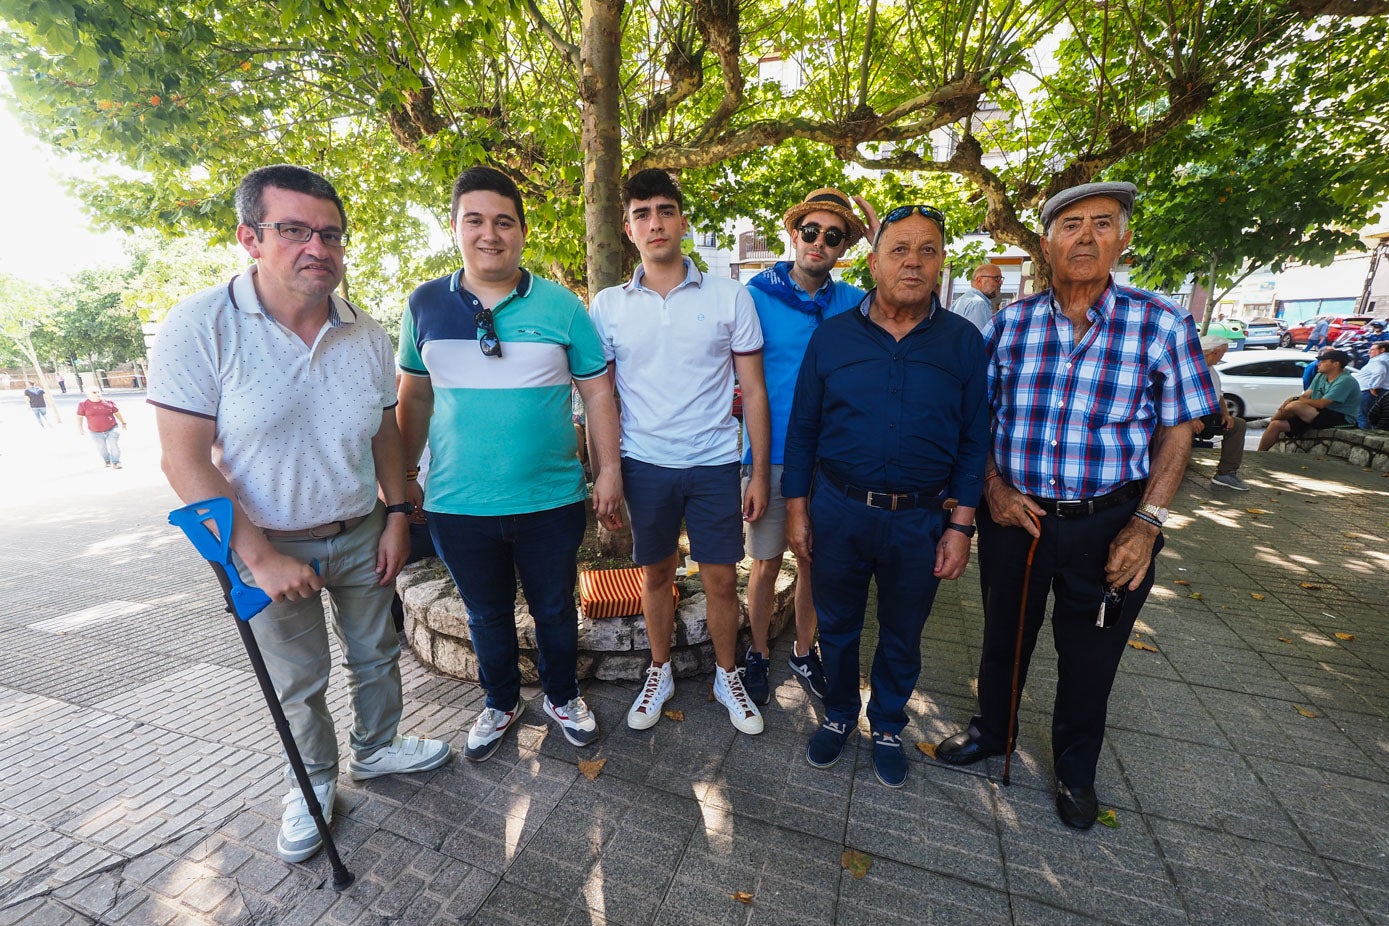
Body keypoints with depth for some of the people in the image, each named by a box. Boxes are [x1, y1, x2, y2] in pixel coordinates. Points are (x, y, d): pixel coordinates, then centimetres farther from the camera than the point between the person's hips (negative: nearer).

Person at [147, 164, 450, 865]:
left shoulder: (367, 334, -4)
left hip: (362, 535, 3)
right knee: (297, 682, 16)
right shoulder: (200, 327, -17)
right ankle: (314, 779, 42)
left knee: (376, 653, 20)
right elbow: (185, 460, -17)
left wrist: (397, 515, 1)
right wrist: (260, 557, -20)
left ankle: (376, 747, 45)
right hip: (269, 546, -3)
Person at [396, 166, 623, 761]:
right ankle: (501, 703, 44)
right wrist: (403, 477, 10)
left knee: (555, 608, 16)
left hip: (551, 500, -1)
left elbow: (598, 392, -1)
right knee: (486, 615, 19)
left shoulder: (561, 305, -3)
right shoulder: (425, 305, 2)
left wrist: (609, 472, -4)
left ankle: (562, 697, 41)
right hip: (457, 505, 2)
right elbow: (413, 399, 9)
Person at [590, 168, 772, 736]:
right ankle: (659, 672, 36)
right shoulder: (608, 306, 2)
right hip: (645, 464, 1)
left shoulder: (729, 296, -1)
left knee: (721, 579, 8)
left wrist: (760, 473, -3)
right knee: (656, 572, 14)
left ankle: (727, 677, 32)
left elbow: (753, 391, 0)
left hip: (714, 463, 0)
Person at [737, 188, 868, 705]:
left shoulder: (852, 303, 4)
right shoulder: (757, 295, -4)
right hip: (770, 453, -3)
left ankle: (804, 651, 36)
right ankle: (758, 653, 31)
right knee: (767, 562, 8)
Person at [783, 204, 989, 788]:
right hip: (838, 510, 0)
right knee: (837, 626, 17)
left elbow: (973, 441, 1)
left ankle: (888, 727, 43)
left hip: (921, 519, 0)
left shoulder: (964, 341, -1)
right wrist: (797, 508, 0)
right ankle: (838, 717, 42)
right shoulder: (832, 336, -1)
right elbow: (802, 428, 1)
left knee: (902, 636, 18)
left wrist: (960, 525, -3)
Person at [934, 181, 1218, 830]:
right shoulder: (1010, 323, -3)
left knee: (1090, 657, 16)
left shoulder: (1162, 325, -7)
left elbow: (1176, 433, -3)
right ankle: (991, 731, 46)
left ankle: (1075, 771, 43)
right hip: (1014, 514, 1)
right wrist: (993, 486, -8)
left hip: (1108, 526, -1)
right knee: (1004, 637, 20)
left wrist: (1146, 524, -12)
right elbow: (980, 416, 4)